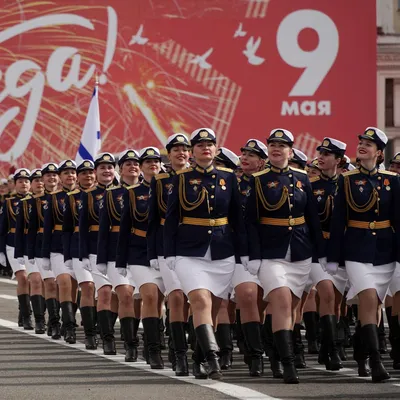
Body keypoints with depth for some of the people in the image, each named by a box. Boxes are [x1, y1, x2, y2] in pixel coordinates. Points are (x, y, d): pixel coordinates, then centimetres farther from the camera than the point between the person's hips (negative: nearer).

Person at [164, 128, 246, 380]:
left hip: (223, 253, 3)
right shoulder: (182, 179, 3)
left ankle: (199, 360, 19)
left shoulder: (228, 177, 8)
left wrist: (244, 252, 6)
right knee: (201, 301, -18)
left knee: (213, 308, 5)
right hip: (190, 253, -2)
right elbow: (171, 219, 4)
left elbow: (238, 217, 10)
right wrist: (169, 254, -2)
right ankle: (213, 360, -26)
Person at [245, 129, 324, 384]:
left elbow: (314, 219, 11)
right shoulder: (258, 180, 0)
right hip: (271, 253, -4)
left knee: (291, 306, 8)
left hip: (301, 253, 4)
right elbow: (251, 221, -2)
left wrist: (321, 253, 8)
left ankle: (283, 352, 22)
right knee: (282, 302, -17)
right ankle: (288, 365, -22)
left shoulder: (302, 179, 9)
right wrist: (254, 256, -10)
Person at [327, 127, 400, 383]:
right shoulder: (347, 180, 2)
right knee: (368, 299, -17)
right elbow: (338, 220, 1)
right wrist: (333, 257, -2)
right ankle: (376, 362, -21)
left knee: (375, 304, 9)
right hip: (357, 249, -2)